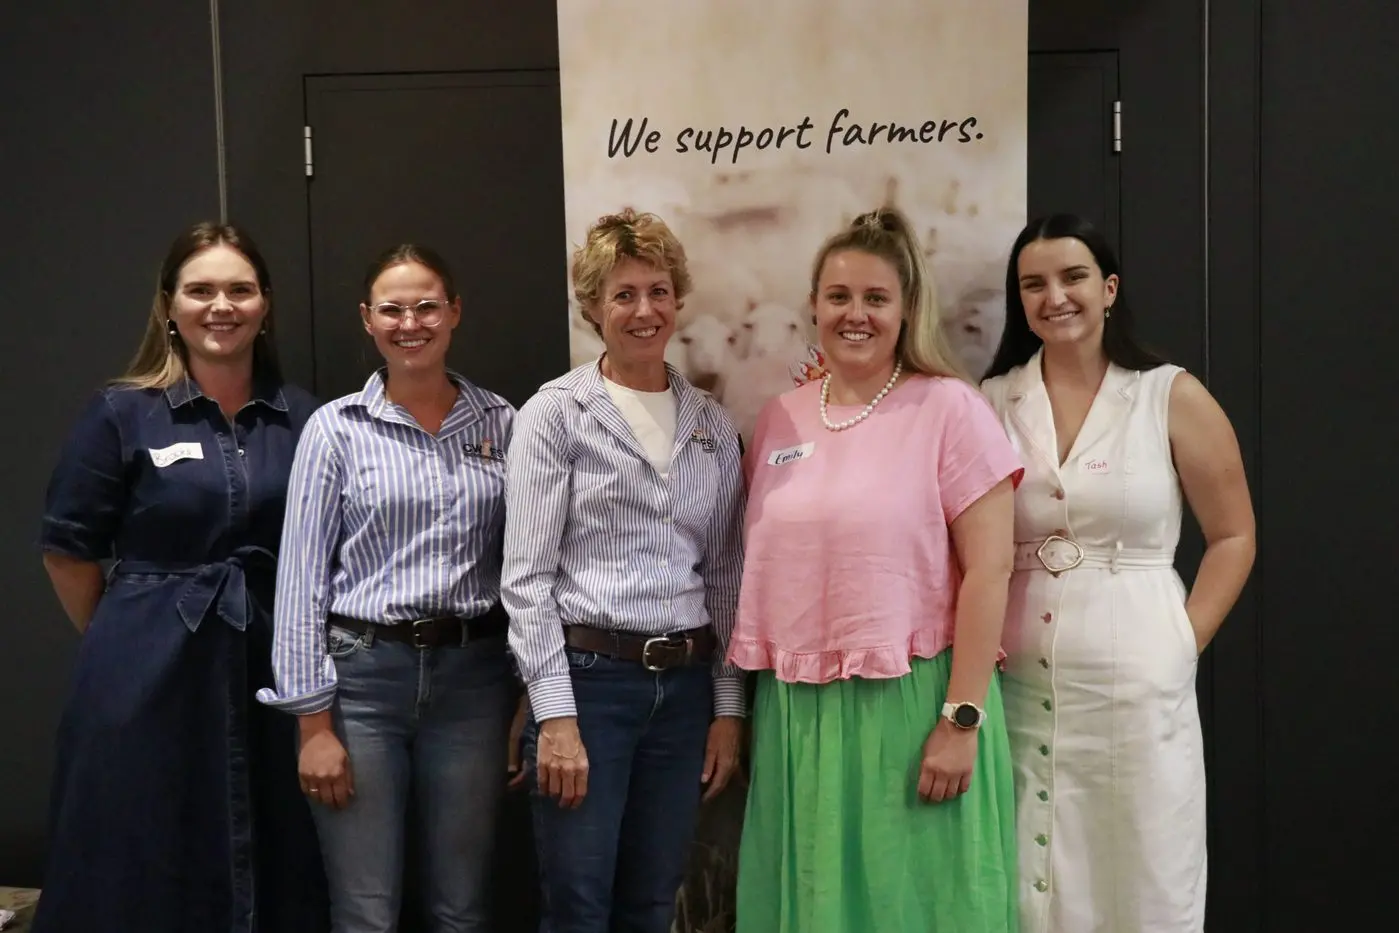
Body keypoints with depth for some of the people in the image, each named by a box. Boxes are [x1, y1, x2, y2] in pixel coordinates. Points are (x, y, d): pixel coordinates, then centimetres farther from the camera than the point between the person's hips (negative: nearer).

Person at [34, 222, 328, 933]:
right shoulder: (122, 413, -2)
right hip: (149, 681, -2)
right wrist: (127, 643, 6)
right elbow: (68, 550, 2)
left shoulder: (302, 418, 5)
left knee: (273, 874, 10)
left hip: (272, 674, 2)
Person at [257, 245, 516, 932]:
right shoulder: (336, 427, -2)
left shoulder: (499, 421, 5)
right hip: (361, 676, -2)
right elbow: (302, 578, -3)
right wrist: (314, 725, -7)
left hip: (472, 676, 2)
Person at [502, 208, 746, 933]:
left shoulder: (712, 425, 9)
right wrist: (555, 715, -14)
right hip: (587, 677, -4)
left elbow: (724, 577, 12)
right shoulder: (556, 412, -4)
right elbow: (526, 577, -9)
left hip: (685, 686, 4)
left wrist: (728, 705, 7)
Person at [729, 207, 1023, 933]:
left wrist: (962, 718, -14)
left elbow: (988, 570, -10)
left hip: (909, 704, -5)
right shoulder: (780, 418, 8)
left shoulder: (949, 409, -7)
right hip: (796, 710, 5)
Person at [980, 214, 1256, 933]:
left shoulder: (1172, 397, 0)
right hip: (1019, 685, 2)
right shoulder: (991, 402, 5)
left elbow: (1233, 535, 3)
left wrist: (1183, 644, -4)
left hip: (1139, 684, -1)